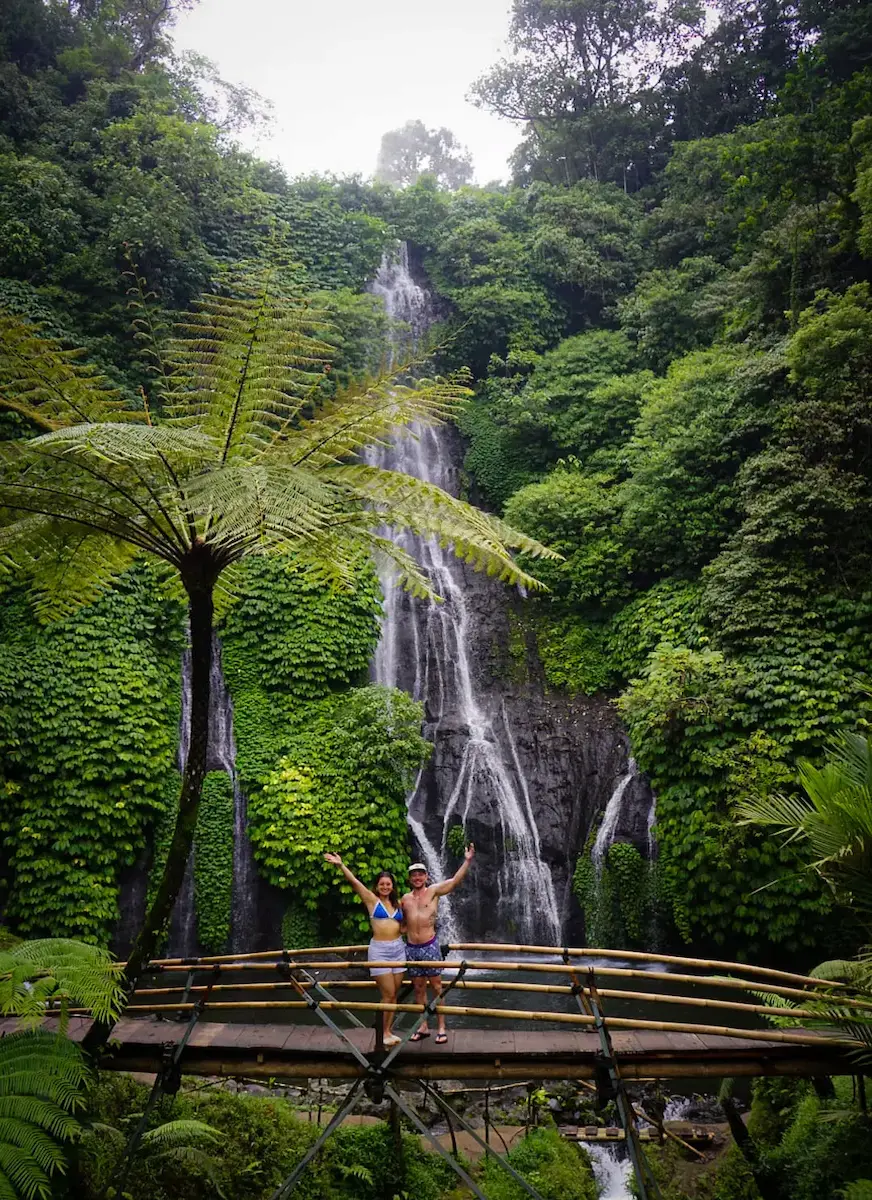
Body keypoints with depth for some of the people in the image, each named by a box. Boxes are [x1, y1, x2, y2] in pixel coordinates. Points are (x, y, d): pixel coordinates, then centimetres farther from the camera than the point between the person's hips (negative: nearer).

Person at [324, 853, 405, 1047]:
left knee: (393, 994, 7)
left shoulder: (398, 904, 11)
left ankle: (388, 1031, 18)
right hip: (379, 950, -5)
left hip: (398, 948, 5)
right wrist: (340, 865, -23)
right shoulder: (372, 900, -1)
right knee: (388, 994, -4)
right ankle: (383, 1034, 9)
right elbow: (354, 881, -13)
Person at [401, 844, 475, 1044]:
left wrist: (467, 860, -25)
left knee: (436, 987, 2)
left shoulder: (434, 891, -2)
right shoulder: (405, 898, 9)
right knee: (419, 989, 11)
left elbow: (455, 880, -15)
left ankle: (441, 1028, 8)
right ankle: (423, 1027, 20)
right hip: (411, 948, 4)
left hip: (430, 946, -4)